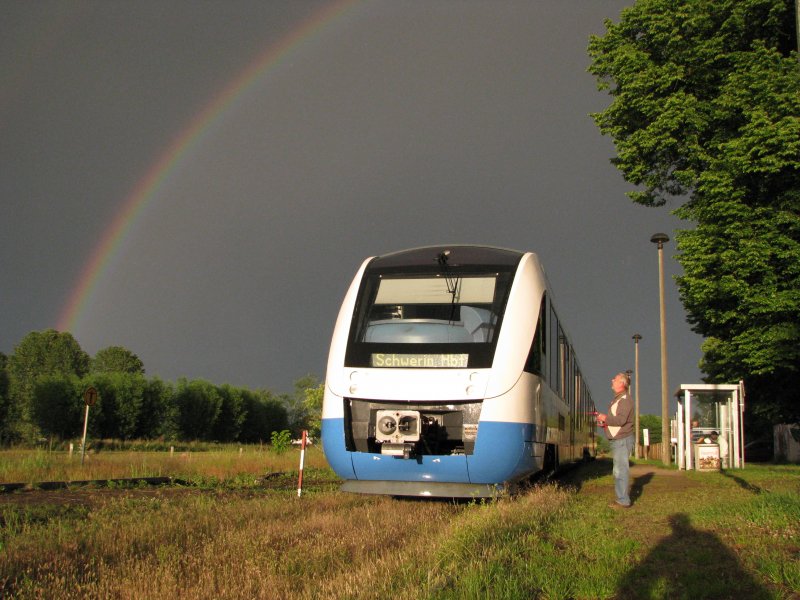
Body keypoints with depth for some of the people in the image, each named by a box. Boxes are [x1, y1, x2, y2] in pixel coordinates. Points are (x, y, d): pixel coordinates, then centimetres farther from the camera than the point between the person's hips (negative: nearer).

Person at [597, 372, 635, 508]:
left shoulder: (625, 399, -14)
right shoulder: (617, 399, 19)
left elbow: (621, 420, -25)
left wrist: (605, 418, -13)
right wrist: (605, 423, 11)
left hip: (622, 440, -11)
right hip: (617, 440, 11)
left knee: (620, 470, -9)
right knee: (620, 469, 15)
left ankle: (623, 500, -7)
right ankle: (623, 496, 23)